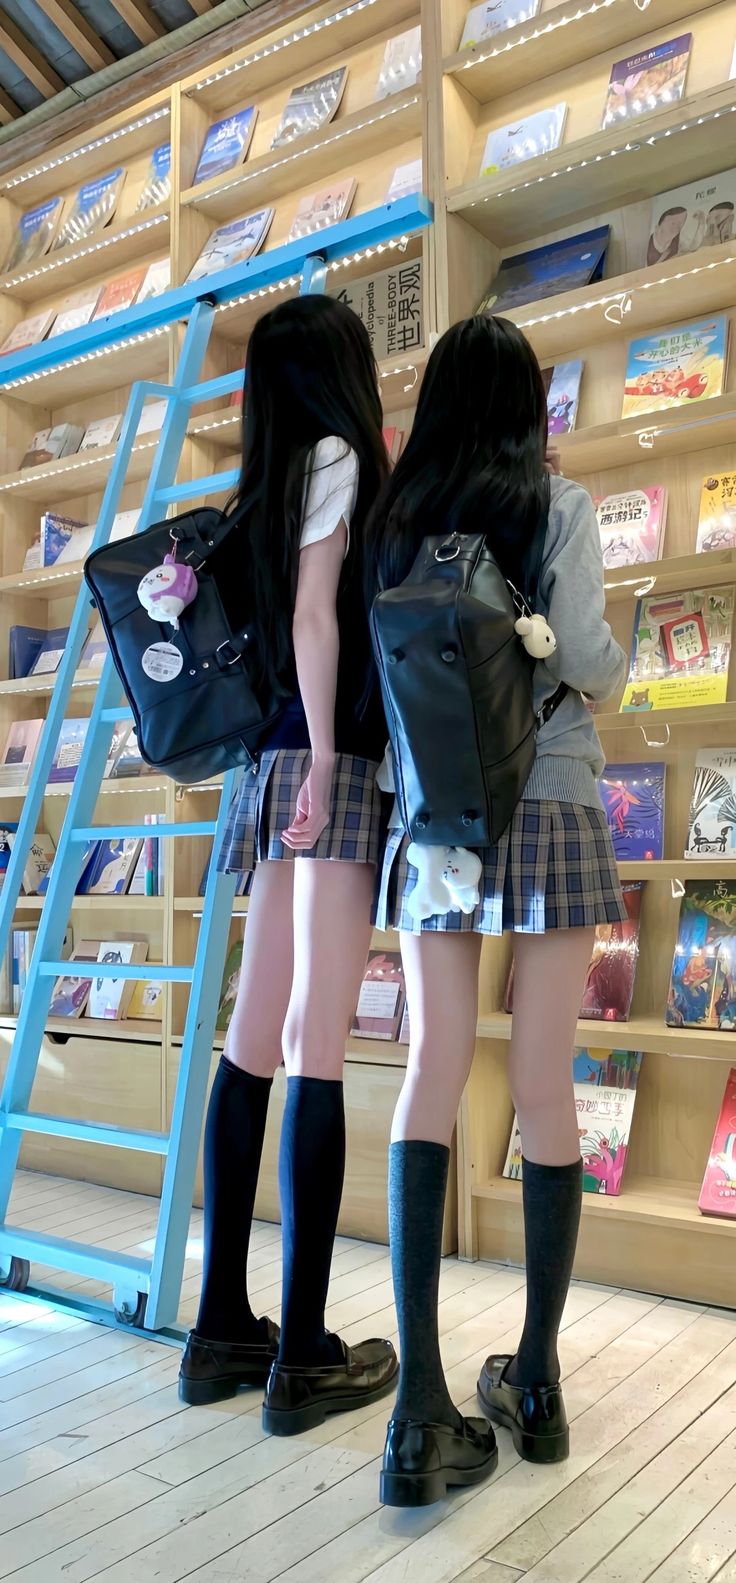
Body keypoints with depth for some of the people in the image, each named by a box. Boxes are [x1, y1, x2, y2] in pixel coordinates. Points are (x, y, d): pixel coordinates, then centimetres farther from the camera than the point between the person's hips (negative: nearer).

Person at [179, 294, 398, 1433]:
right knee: (317, 1043, -9)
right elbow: (314, 618, -9)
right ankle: (304, 1354, -2)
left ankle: (224, 1327, 13)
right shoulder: (338, 454, 1)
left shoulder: (281, 476, 24)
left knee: (259, 1038, 6)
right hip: (329, 761, -8)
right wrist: (323, 759, -13)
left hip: (282, 767, 8)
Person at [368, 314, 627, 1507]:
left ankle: (423, 1403, -4)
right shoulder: (558, 505, 1)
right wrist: (615, 670, 14)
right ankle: (537, 1380, 16)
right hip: (547, 804, -2)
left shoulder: (395, 515, 10)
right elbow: (585, 659, -8)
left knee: (434, 1067, 1)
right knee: (544, 1080, 4)